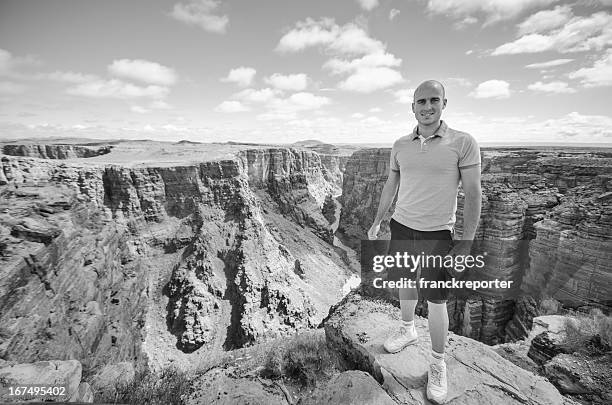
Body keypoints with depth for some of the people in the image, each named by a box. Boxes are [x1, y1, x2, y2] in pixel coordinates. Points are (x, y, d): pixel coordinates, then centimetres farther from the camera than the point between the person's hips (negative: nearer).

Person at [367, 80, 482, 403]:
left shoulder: (463, 143, -9)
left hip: (438, 234, -3)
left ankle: (437, 363, 29)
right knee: (405, 283, 20)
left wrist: (466, 241, -11)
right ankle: (407, 330, 47)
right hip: (401, 227, 4)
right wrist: (377, 221, 12)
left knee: (436, 300, 7)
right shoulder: (400, 145, 3)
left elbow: (472, 194, -9)